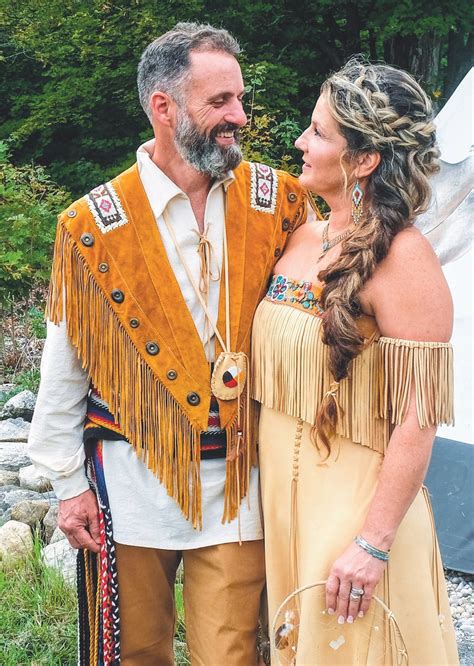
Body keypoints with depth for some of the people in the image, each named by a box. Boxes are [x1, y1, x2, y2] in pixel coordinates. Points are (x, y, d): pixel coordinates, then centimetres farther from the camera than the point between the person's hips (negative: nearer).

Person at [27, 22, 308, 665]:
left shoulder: (278, 200, -2)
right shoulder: (94, 226, -7)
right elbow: (63, 369, -1)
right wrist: (68, 480, 2)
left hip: (238, 474, 1)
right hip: (132, 478, -1)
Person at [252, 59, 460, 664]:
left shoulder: (403, 259, -18)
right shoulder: (301, 238, 4)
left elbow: (419, 418, -19)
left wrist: (374, 544, -19)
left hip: (356, 505, -7)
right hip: (280, 494, 7)